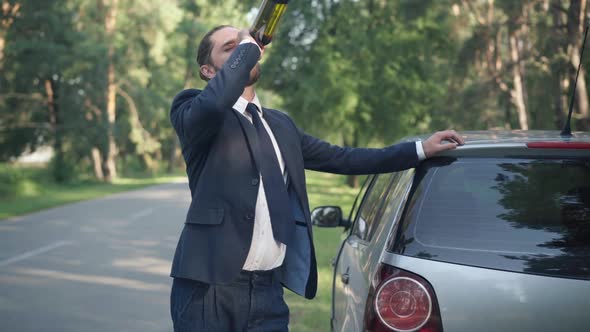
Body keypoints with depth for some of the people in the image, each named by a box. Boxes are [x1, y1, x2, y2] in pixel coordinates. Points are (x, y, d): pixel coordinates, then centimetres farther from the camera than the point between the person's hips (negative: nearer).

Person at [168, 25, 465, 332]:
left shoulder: (280, 125, 19)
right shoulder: (191, 110, -2)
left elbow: (339, 158, 23)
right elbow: (214, 103, -25)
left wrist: (420, 150, 23)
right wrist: (247, 47, -9)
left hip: (268, 289, 5)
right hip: (210, 286, -5)